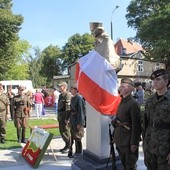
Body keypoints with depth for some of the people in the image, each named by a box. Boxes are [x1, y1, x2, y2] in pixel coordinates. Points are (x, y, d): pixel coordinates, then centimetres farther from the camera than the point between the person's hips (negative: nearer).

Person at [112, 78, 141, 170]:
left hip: (128, 141, -8)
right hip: (119, 140, 9)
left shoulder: (133, 104, -17)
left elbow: (136, 126, -19)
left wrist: (134, 143, -19)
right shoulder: (122, 102, 9)